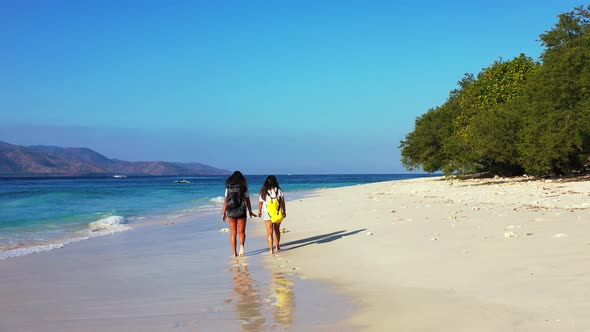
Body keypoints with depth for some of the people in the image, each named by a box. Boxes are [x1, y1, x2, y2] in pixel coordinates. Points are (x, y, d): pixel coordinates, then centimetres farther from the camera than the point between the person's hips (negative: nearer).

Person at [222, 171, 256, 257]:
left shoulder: (228, 188, 1)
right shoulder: (244, 188, -1)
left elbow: (225, 201, 0)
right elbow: (248, 201, -1)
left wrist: (224, 213, 7)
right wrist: (250, 212, 10)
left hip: (231, 212, 1)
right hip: (241, 212, -1)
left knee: (233, 233, 9)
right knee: (241, 232, 8)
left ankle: (234, 253, 10)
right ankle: (242, 245, -20)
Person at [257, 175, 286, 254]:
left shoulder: (263, 192, -6)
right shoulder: (279, 191, -6)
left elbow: (260, 203, 1)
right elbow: (282, 202, -5)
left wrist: (259, 211, 17)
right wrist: (284, 211, 7)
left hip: (267, 214, -1)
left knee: (270, 232, 1)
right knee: (277, 230, 20)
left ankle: (271, 250, -4)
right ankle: (277, 247, 31)